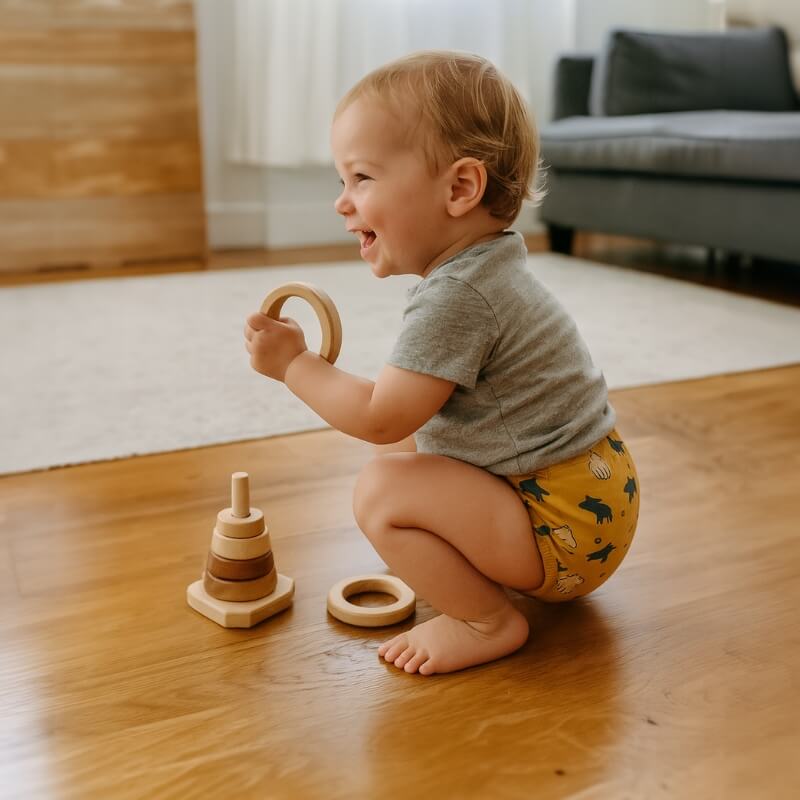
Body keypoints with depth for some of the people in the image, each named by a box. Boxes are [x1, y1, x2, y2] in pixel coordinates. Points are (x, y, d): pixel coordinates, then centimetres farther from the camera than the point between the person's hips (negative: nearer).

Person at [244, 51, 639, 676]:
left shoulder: (457, 296, -24)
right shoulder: (487, 266, 8)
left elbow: (381, 418, -21)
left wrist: (294, 363, -10)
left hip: (564, 527, -10)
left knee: (382, 490, -21)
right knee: (403, 450, 17)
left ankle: (489, 622, -5)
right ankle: (494, 576, 16)